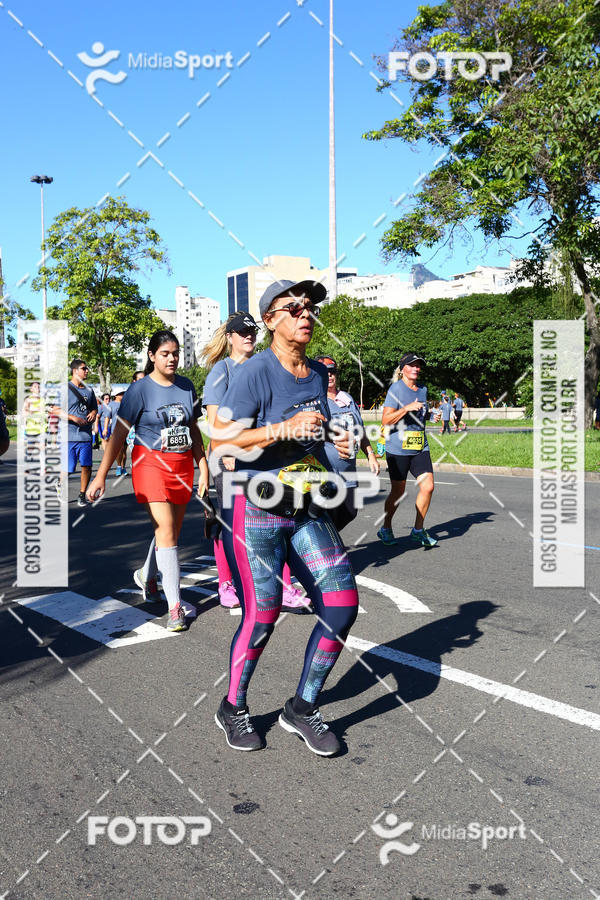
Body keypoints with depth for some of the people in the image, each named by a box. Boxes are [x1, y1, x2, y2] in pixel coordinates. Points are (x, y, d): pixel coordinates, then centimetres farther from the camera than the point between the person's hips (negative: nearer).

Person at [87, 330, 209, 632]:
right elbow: (119, 434, -7)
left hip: (182, 465, 5)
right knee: (166, 531, -13)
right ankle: (175, 607, -9)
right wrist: (101, 475, -12)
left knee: (170, 530, 12)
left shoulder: (186, 387, 8)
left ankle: (147, 575, 40)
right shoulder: (140, 389, -6)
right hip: (151, 463, -5)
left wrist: (203, 470, 12)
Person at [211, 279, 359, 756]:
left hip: (306, 507, 7)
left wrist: (335, 444, 4)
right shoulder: (256, 372, -13)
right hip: (254, 508, -7)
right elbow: (222, 440, -19)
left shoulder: (317, 372, 10)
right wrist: (284, 428, -27)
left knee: (342, 601, -2)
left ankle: (303, 707, 17)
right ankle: (233, 709, 24)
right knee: (261, 615, -4)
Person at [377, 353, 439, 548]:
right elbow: (386, 420, -16)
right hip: (398, 449, -6)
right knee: (398, 491, 2)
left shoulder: (423, 389, 14)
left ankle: (418, 530, 10)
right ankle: (385, 529, 23)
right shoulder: (396, 388, -7)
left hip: (420, 448, 6)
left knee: (428, 486, -4)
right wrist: (406, 408, -24)